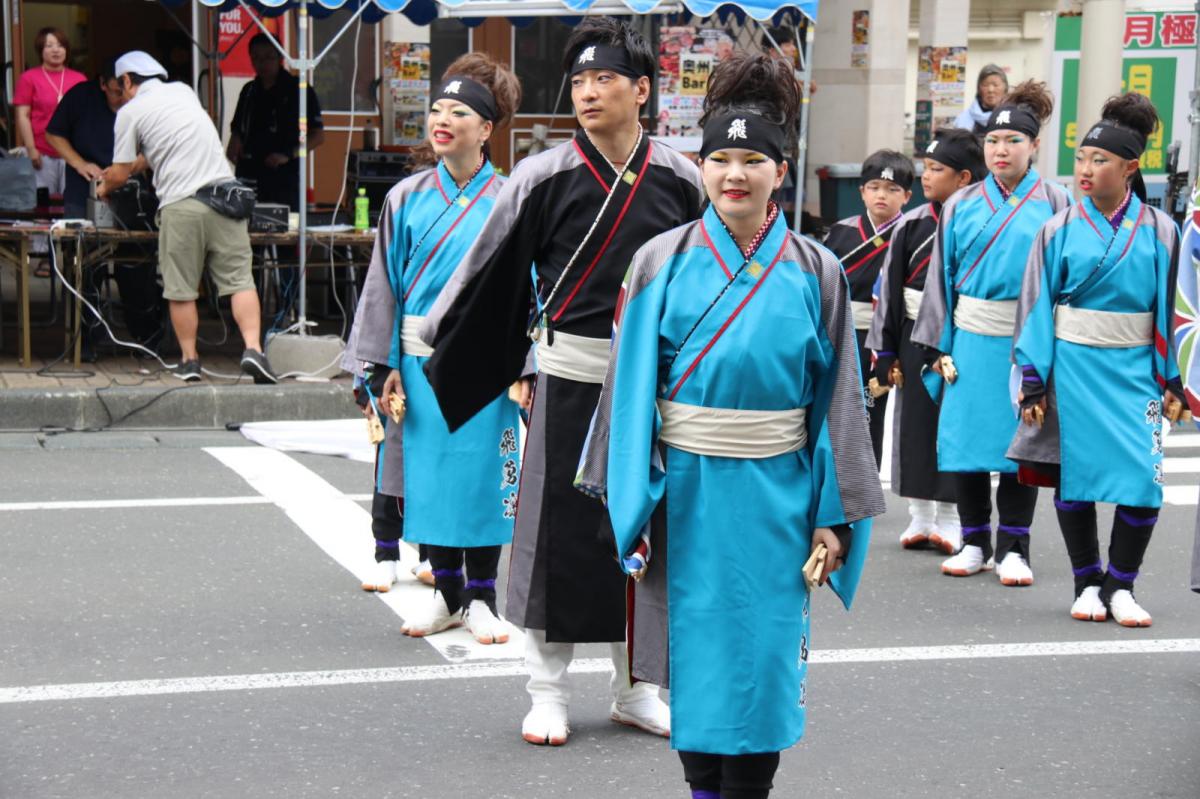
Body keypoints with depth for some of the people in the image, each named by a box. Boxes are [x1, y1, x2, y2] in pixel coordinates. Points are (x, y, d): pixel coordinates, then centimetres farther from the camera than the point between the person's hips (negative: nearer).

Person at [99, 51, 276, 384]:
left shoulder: (130, 112, 2)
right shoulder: (183, 91, 18)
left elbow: (120, 174, 5)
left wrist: (105, 187, 28)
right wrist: (136, 164, 42)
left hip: (180, 204, -3)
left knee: (181, 290, 8)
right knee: (239, 280, 1)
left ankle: (189, 359, 14)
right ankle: (253, 349, -12)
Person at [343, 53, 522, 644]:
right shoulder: (408, 199, 5)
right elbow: (385, 283, 6)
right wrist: (386, 364, 0)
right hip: (421, 361, 2)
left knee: (483, 473, 2)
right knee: (429, 471, 6)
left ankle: (481, 599, 13)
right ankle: (447, 592, 19)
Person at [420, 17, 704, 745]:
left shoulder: (680, 180, 1)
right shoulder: (545, 176, -4)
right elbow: (490, 269, 1)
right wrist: (425, 346, 4)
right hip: (571, 378, -2)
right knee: (559, 528, 2)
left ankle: (636, 688, 23)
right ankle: (549, 692, 15)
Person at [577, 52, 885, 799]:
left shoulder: (815, 274, -1)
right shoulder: (663, 263, -2)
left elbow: (838, 400, 1)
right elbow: (633, 388, -2)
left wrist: (834, 515, 0)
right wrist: (631, 509, -7)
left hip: (775, 496, 0)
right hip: (686, 493, 0)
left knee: (761, 666, 3)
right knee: (694, 657, 8)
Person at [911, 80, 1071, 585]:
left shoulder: (1055, 206, 2)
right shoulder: (961, 207, 8)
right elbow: (941, 278, 8)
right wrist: (938, 347, 3)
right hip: (972, 339, 2)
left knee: (1020, 441, 2)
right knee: (965, 438, 3)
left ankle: (1012, 548, 13)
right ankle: (975, 543, 18)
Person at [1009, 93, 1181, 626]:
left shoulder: (1159, 232, 3)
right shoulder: (1060, 231, 2)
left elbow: (1172, 308, 6)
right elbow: (1036, 307, 2)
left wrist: (1172, 380, 4)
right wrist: (1033, 381, -3)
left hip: (1134, 368, 0)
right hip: (1072, 367, 0)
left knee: (1143, 480, -8)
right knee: (1074, 475, 4)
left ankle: (1120, 586, 8)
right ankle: (1087, 584, 19)